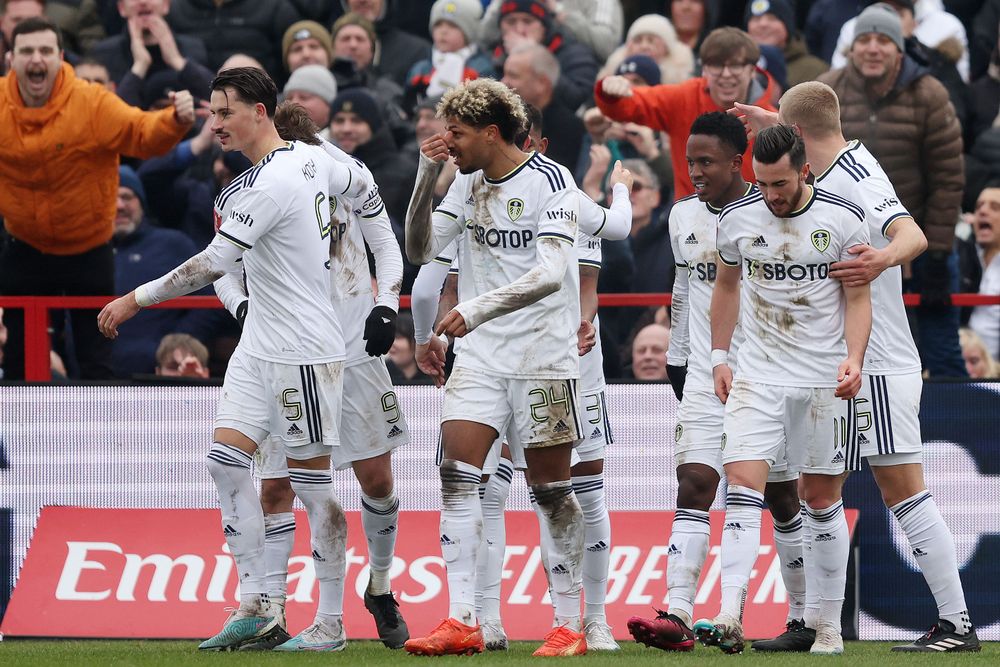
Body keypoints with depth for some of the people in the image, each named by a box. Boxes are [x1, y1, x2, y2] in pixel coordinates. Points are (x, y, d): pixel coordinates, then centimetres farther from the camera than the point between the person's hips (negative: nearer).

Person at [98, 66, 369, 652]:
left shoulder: (268, 185, -20)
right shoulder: (310, 157, 7)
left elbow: (213, 264, -23)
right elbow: (362, 185, 24)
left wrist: (136, 299, -17)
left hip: (304, 351, -10)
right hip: (259, 346, 10)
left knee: (311, 478, -3)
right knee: (228, 458, 2)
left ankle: (332, 623, 4)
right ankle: (257, 609, 3)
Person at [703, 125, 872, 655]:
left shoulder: (843, 220, -7)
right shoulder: (736, 219, 0)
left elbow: (858, 297, 0)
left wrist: (854, 359, -15)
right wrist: (719, 356, 13)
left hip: (825, 380, -1)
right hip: (757, 375, 1)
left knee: (821, 500, 6)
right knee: (742, 486, -14)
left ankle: (830, 626, 16)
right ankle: (730, 620, -23)